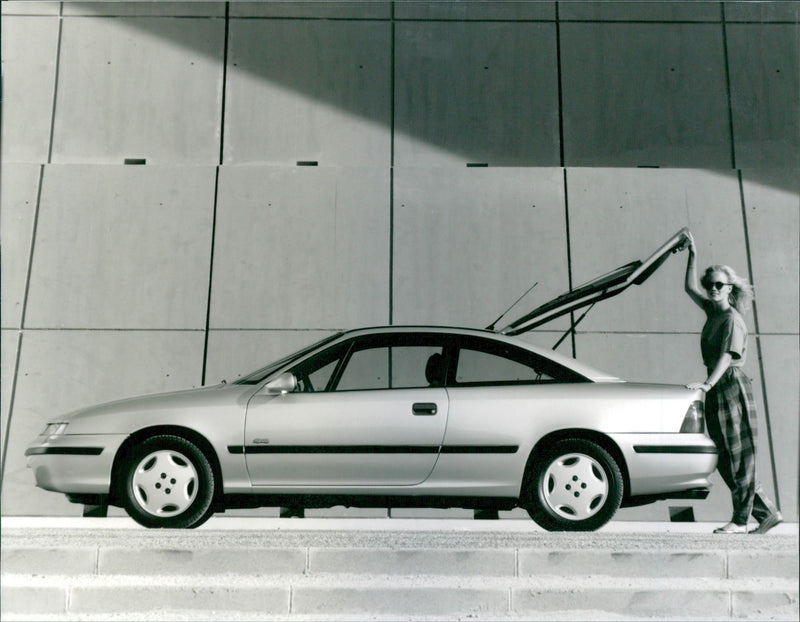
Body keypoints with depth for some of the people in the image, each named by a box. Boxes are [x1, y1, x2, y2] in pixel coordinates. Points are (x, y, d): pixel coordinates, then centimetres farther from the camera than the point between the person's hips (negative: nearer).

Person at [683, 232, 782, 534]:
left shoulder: (733, 319, -9)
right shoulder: (712, 311, 14)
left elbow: (727, 355, -19)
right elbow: (690, 287, 26)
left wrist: (708, 383, -31)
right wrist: (692, 255, 20)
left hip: (731, 386, -9)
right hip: (717, 389, 9)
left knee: (737, 456, -3)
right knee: (725, 458, 9)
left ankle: (740, 520, 4)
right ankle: (767, 512, 17)